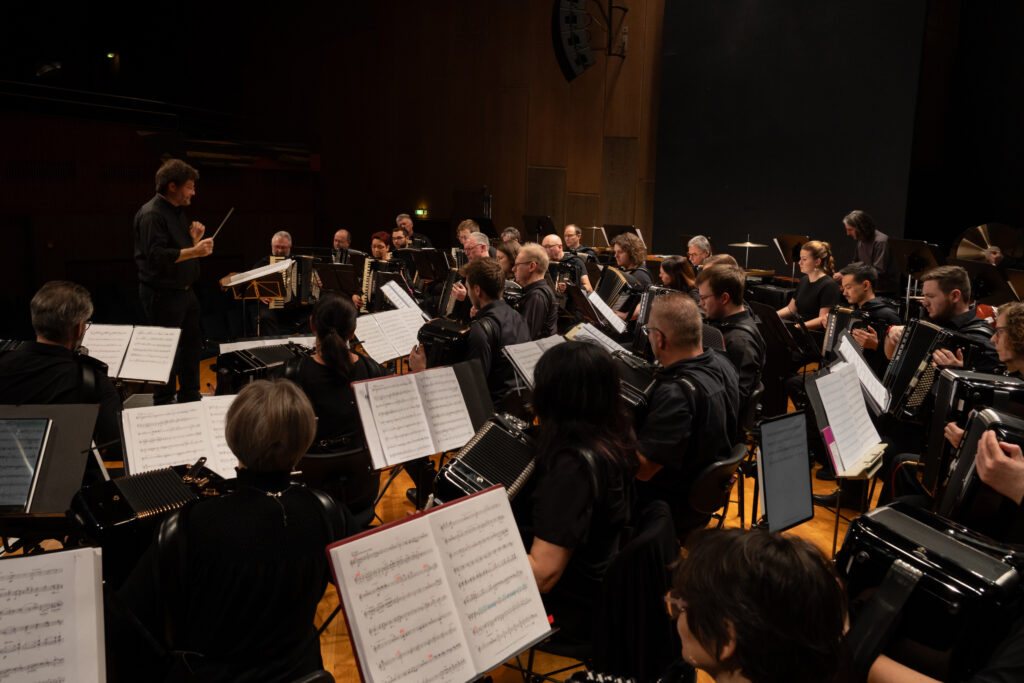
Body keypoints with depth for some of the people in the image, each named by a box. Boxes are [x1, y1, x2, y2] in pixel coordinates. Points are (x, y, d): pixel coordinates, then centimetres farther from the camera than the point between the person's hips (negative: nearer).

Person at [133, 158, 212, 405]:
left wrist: (195, 239, 2)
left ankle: (190, 400, 30)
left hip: (184, 291, 10)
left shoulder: (178, 212, 15)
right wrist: (195, 251, -25)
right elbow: (156, 256, -25)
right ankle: (163, 406, 10)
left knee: (192, 347, 16)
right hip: (162, 294, -10)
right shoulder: (151, 214, -16)